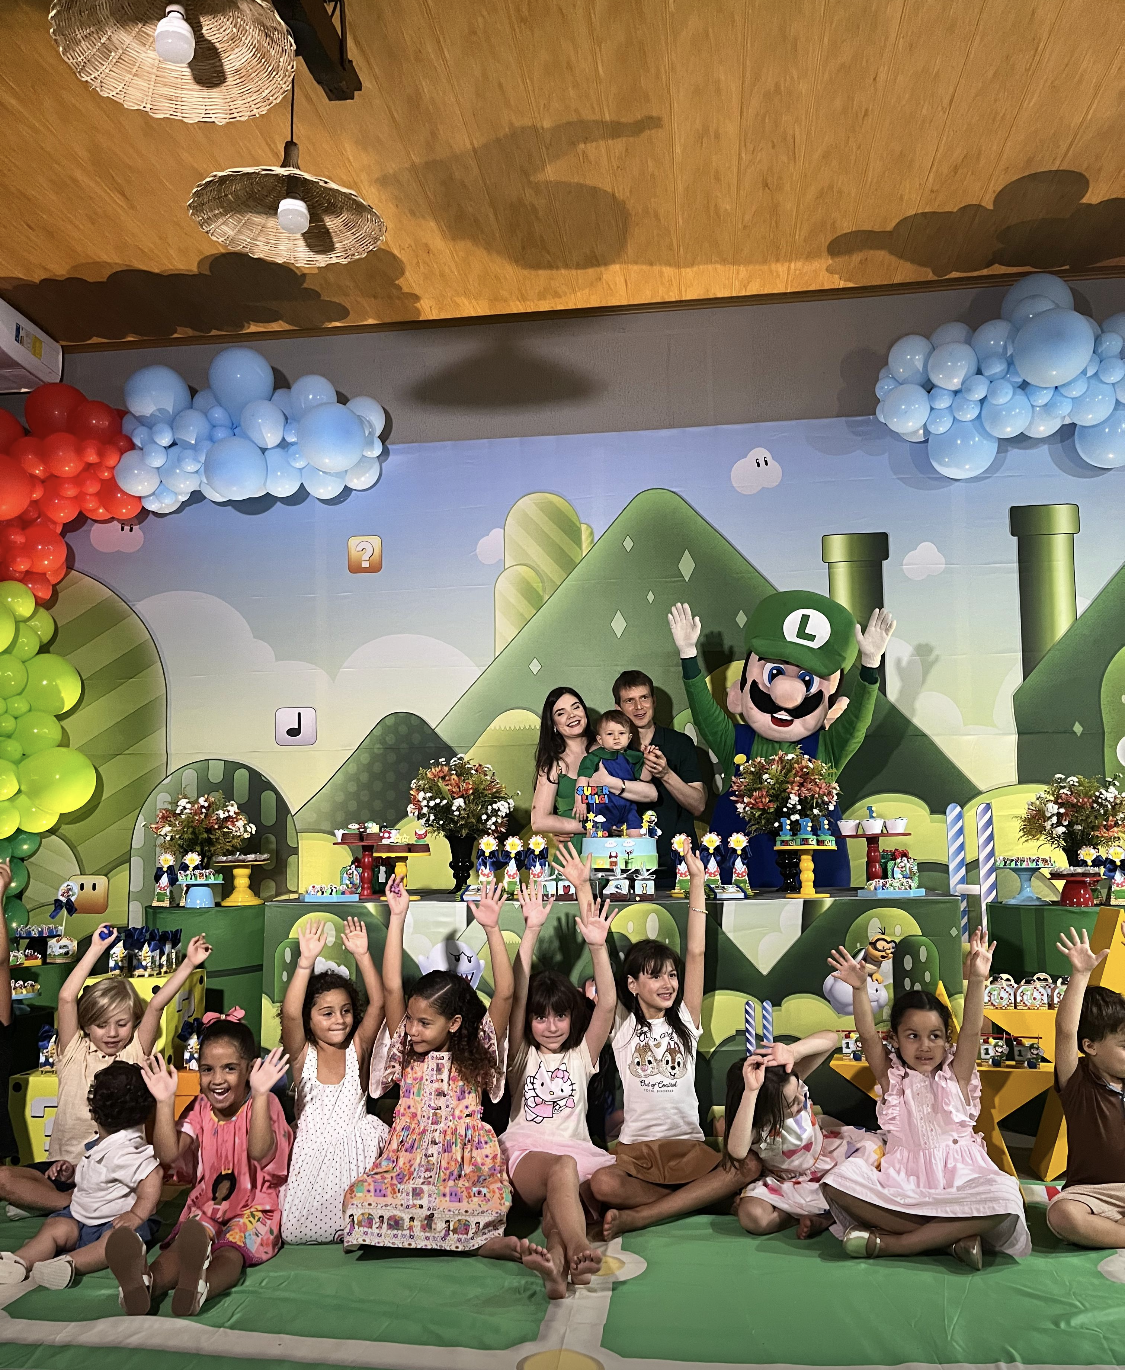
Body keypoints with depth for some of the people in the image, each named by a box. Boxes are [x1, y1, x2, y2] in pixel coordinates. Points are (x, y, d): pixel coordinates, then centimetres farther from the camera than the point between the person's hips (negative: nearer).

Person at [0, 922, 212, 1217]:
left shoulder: (135, 1054, 7)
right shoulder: (75, 1054, 7)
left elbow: (156, 1005, -6)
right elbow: (66, 998, -5)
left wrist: (188, 963, -12)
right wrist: (96, 948, -5)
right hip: (63, 1163, 1)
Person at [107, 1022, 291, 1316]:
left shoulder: (263, 1104, -8)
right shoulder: (200, 1109, 6)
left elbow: (260, 1153, -28)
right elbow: (168, 1154, -8)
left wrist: (260, 1094, -36)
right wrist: (165, 1101, -16)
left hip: (255, 1208, -4)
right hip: (206, 1207, 4)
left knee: (231, 1250, -36)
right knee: (178, 1248, -29)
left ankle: (199, 1287, -67)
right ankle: (144, 1282, -60)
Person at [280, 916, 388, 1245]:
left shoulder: (357, 1048, -1)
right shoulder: (302, 1054, -5)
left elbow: (378, 1004, -15)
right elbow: (290, 1015, -25)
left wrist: (362, 955, -25)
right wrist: (306, 962, -38)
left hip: (355, 1148, 1)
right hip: (312, 1152, -1)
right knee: (294, 1231, -16)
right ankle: (334, 1228, 20)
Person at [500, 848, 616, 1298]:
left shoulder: (582, 1054, 15)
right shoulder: (521, 1055, 12)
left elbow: (607, 1003, -2)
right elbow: (517, 996, -4)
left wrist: (597, 944, -17)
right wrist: (531, 932, -16)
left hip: (576, 1148, 3)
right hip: (524, 1150, -3)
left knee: (559, 1201, -33)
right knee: (562, 1168, -37)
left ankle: (557, 1260, -60)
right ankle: (578, 1258, -62)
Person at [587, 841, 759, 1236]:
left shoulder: (686, 1021, 9)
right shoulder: (622, 1024, 6)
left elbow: (696, 953, 1)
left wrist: (697, 882, -5)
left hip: (689, 1146, 3)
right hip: (635, 1150, -3)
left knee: (750, 1166, -26)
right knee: (601, 1184, -34)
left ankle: (636, 1217, -22)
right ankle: (701, 1198, -15)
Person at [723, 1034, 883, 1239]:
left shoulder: (792, 1082, -24)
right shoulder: (755, 1126, -33)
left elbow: (830, 1038, -30)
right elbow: (736, 1151, -58)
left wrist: (792, 1053, -48)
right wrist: (750, 1091, -67)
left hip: (824, 1155, 4)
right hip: (785, 1182, -4)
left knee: (872, 1147, -19)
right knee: (752, 1216, -33)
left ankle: (822, 1216, -15)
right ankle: (827, 1210, -12)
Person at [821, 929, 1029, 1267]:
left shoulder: (956, 1075, 8)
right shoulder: (891, 1077, 9)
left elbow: (972, 1032, -7)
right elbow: (867, 1036, -6)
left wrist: (976, 980, -22)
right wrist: (859, 988, -23)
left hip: (958, 1177, 0)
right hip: (903, 1181, 0)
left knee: (1004, 1196, -34)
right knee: (842, 1177, -27)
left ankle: (888, 1242, -26)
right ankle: (954, 1235, -25)